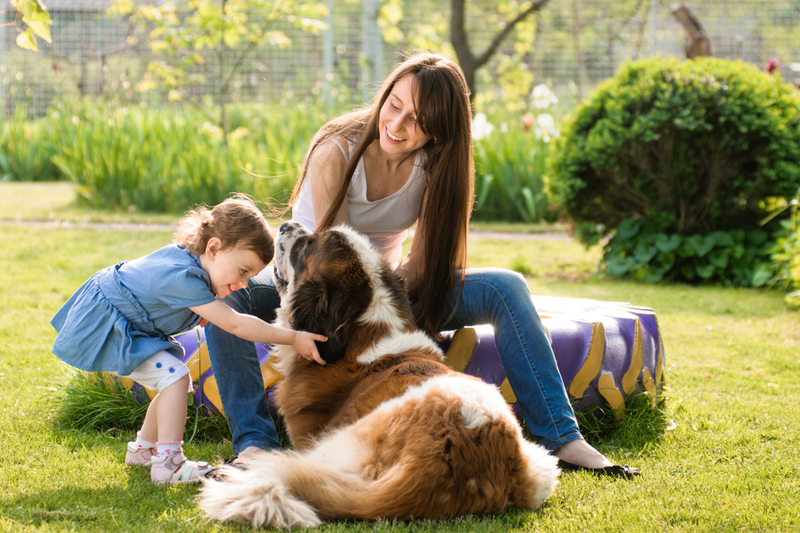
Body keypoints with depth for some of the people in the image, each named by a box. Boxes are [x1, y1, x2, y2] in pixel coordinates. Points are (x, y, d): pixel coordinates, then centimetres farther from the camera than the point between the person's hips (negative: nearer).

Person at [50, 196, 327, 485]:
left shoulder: (185, 256, -4)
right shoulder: (184, 278, -33)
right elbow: (234, 324, -32)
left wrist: (202, 313, 1)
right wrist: (293, 337, -30)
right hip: (103, 328, -10)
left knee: (173, 384, 14)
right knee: (175, 376, -20)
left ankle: (142, 449, 31)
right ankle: (168, 463, -22)